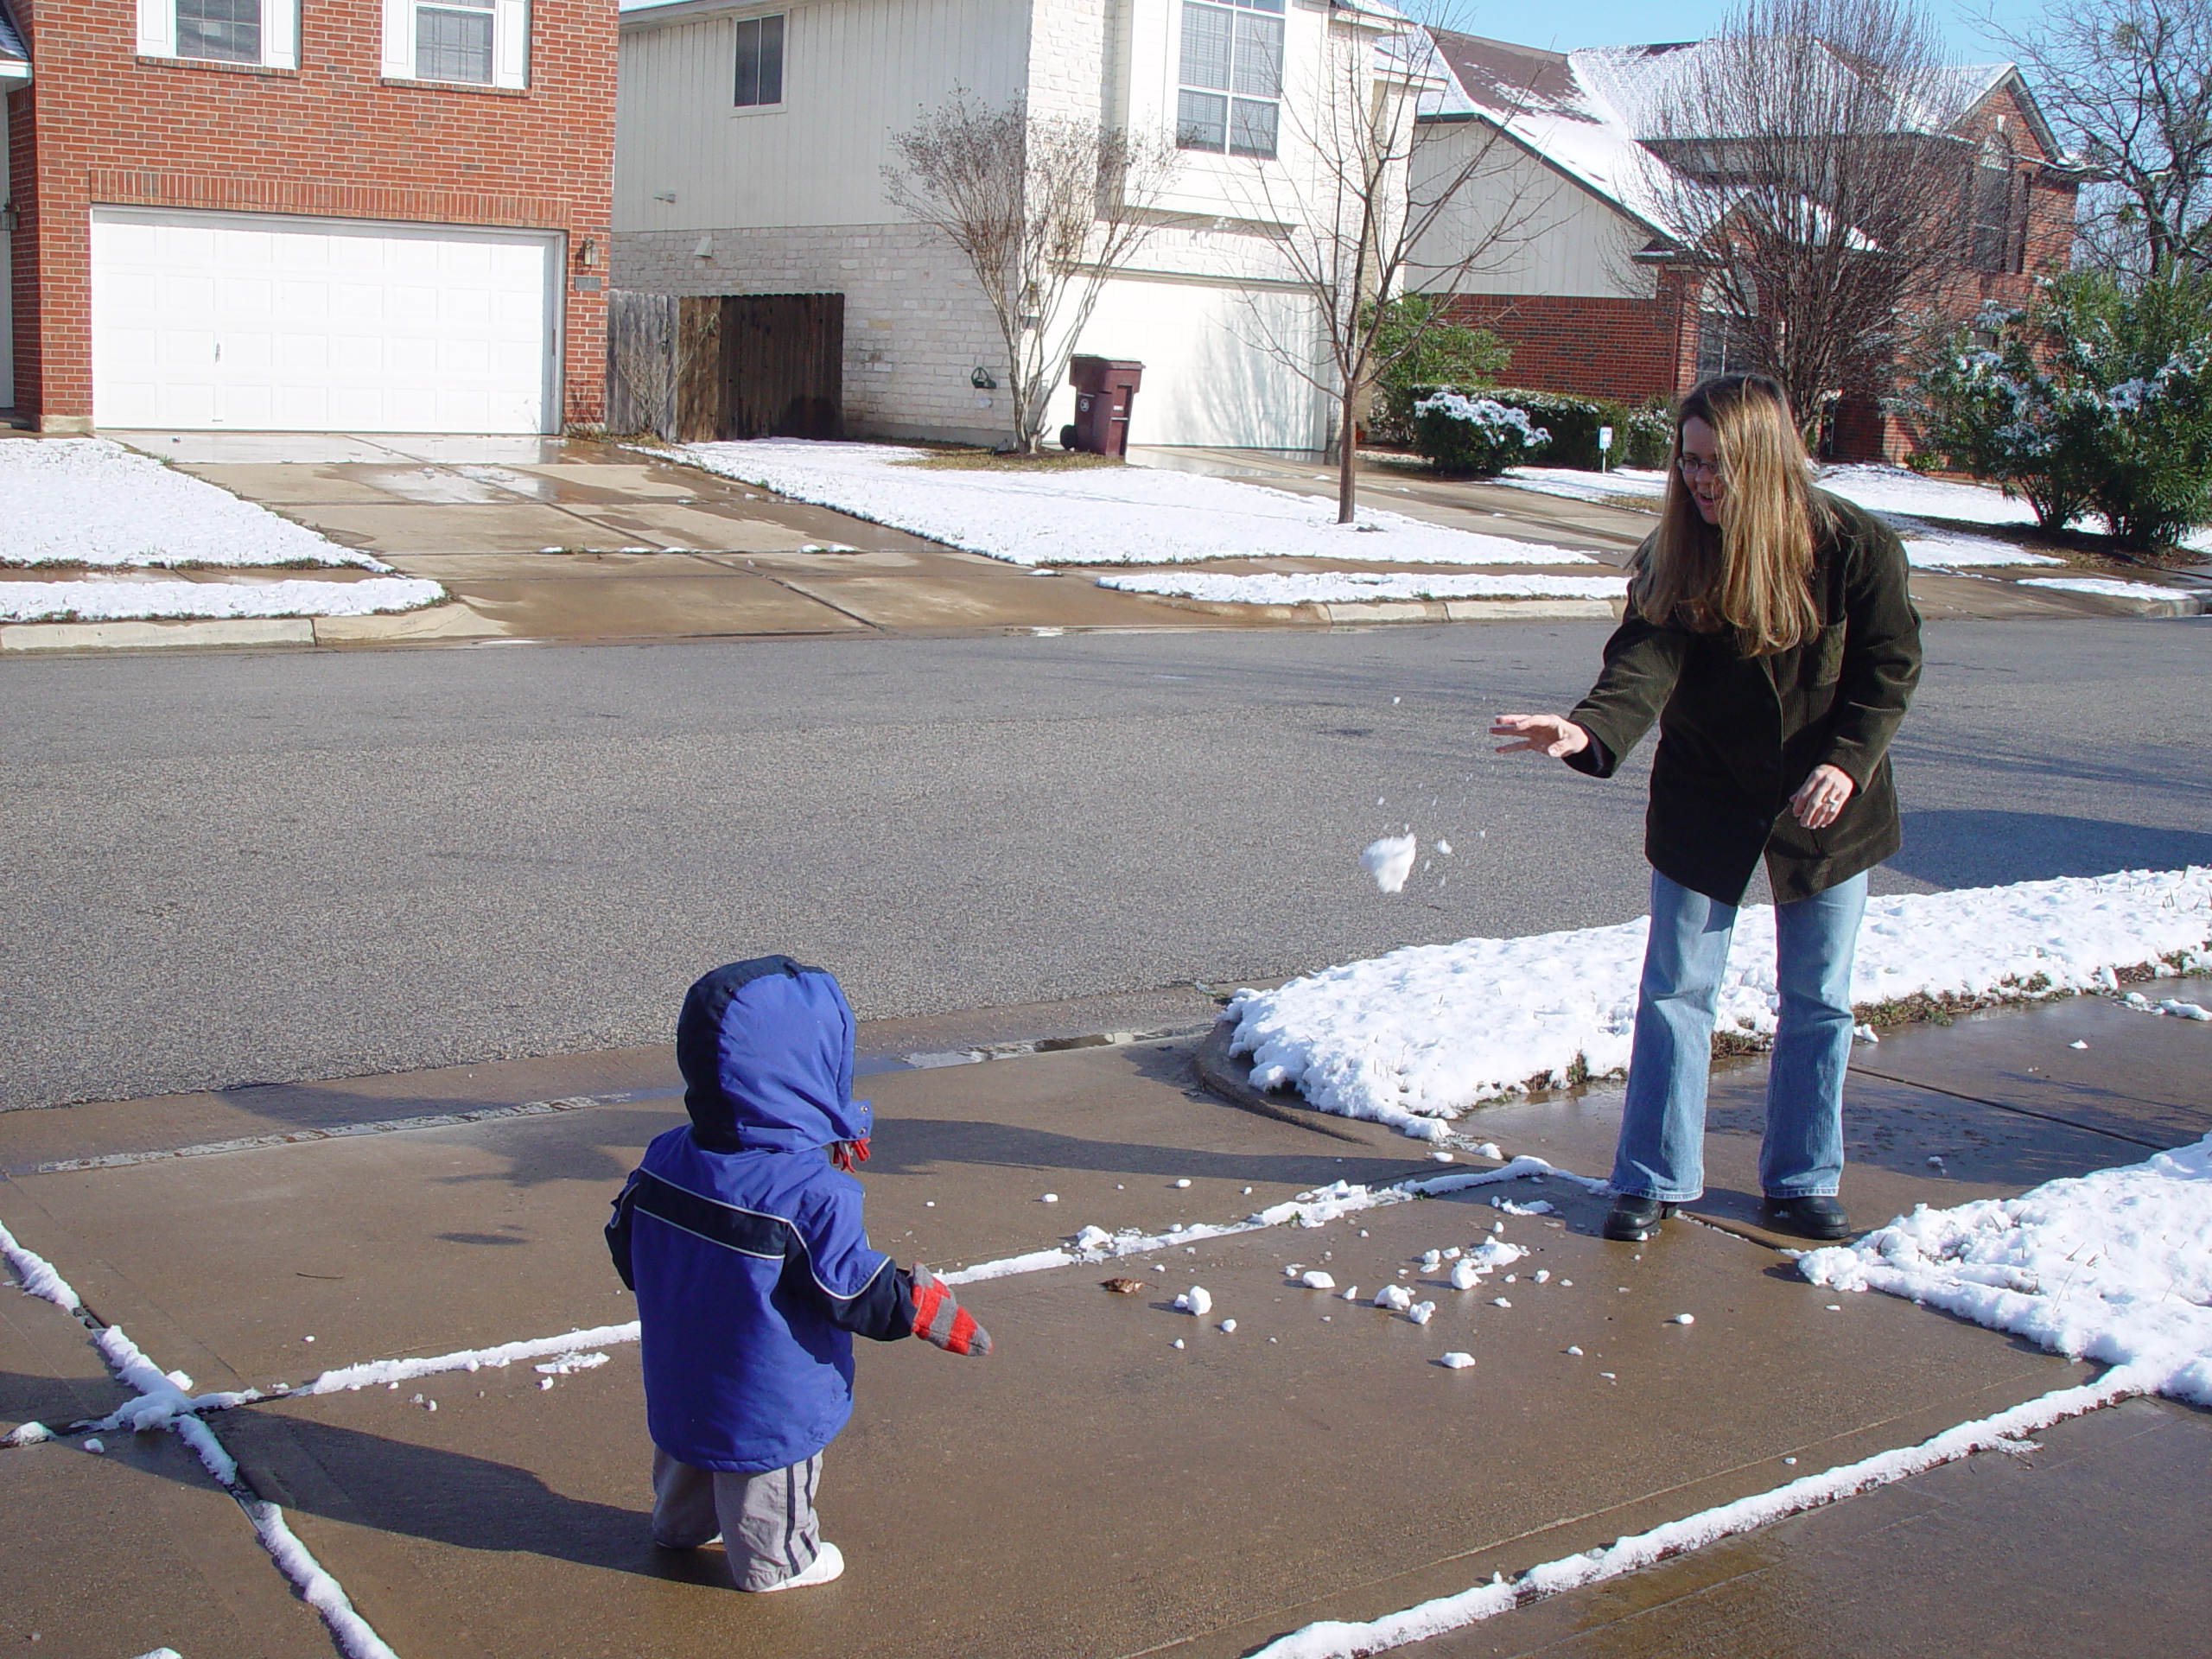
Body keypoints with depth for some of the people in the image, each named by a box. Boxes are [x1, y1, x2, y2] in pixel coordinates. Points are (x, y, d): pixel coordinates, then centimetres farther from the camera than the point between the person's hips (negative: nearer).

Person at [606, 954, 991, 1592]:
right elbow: (853, 1291, -23)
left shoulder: (665, 1159, -11)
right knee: (770, 1490, 18)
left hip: (679, 1383, 7)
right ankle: (775, 1562, 38)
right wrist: (927, 1307, -9)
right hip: (771, 1405, -6)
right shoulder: (814, 1194, -31)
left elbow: (627, 1251, 2)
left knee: (688, 1457, 31)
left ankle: (682, 1525, 54)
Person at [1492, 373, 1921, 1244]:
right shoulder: (1674, 557, -12)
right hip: (1704, 801, 1)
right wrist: (1588, 729, -45)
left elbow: (1889, 667, -7)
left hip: (1825, 804, 0)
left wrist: (1848, 760, -21)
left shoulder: (1855, 545, -14)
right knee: (1676, 989, 3)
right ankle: (1653, 1179, 15)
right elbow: (1647, 657, -26)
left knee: (1817, 999, 9)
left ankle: (1801, 1182, 24)